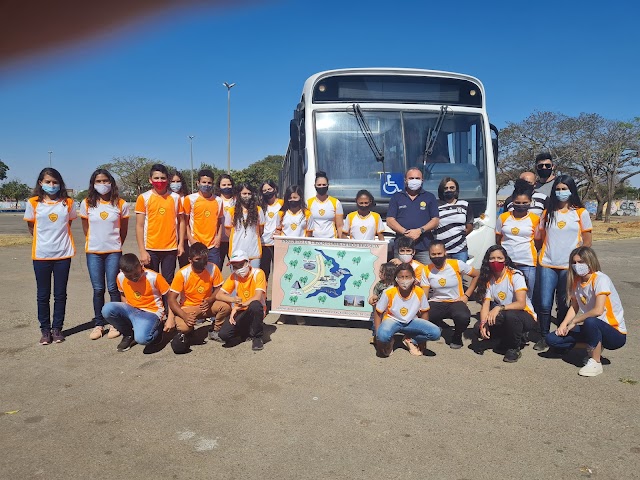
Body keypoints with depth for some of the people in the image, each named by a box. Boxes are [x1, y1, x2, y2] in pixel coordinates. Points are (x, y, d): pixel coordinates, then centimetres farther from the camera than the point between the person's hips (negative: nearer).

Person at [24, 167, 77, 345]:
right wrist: (43, 239, 7)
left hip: (63, 254, 0)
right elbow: (31, 226, 9)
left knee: (60, 294, 7)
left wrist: (59, 238, 9)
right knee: (43, 295, 8)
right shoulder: (33, 203, 0)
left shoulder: (67, 203, 1)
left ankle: (57, 328, 19)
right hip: (41, 255, 0)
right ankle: (45, 330, 19)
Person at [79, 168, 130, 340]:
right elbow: (86, 227, 12)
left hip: (113, 252, -1)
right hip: (93, 252, 1)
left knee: (113, 288, 0)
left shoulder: (121, 204, -2)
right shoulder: (87, 203, 1)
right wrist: (93, 241, 13)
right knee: (98, 289, 6)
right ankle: (99, 324, 15)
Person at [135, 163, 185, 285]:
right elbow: (139, 226, -2)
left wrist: (181, 243, 3)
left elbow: (181, 221, 10)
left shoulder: (175, 197, 4)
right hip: (151, 249, -1)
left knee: (168, 283, 7)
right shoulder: (143, 198, -1)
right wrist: (142, 251, -7)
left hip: (171, 248, 1)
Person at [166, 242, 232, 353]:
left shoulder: (213, 269, -14)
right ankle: (187, 333, 10)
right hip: (188, 307, -2)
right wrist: (184, 316, -31)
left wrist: (210, 300, -23)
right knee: (183, 327, -32)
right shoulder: (182, 274, -19)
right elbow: (171, 299, -17)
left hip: (207, 305, 2)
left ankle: (215, 331, 2)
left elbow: (218, 289, -1)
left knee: (226, 307, -28)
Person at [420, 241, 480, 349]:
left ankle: (457, 336, 2)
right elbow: (424, 295, -2)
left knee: (463, 317, -37)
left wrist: (466, 295, -5)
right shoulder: (426, 270, -3)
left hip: (456, 302, -2)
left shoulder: (457, 264, -10)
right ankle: (437, 324, 8)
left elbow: (477, 275, 0)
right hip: (436, 303, 2)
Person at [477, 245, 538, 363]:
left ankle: (514, 348, -12)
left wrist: (499, 308, -39)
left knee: (510, 315, -38)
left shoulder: (515, 275, -17)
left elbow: (521, 304, -25)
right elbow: (485, 304, -10)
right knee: (483, 330, -21)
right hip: (504, 318, 5)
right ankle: (507, 340, 10)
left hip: (526, 317, -5)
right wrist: (483, 324, -27)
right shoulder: (488, 279, -1)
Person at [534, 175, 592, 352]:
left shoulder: (581, 213, 2)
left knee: (563, 305, 7)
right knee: (544, 304, -2)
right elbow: (540, 236, 17)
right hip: (547, 265, 2)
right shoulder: (548, 212, 9)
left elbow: (587, 242, 3)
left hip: (569, 266, -2)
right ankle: (544, 337, 13)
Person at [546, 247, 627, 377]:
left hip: (615, 334, -7)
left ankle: (595, 362, -18)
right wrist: (563, 325, -8)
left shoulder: (601, 279, -20)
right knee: (551, 339, -8)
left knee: (590, 321, -41)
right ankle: (594, 347, 9)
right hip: (592, 328, 7)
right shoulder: (576, 281, 2)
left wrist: (574, 321, -18)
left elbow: (598, 310, -30)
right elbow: (574, 306, 8)